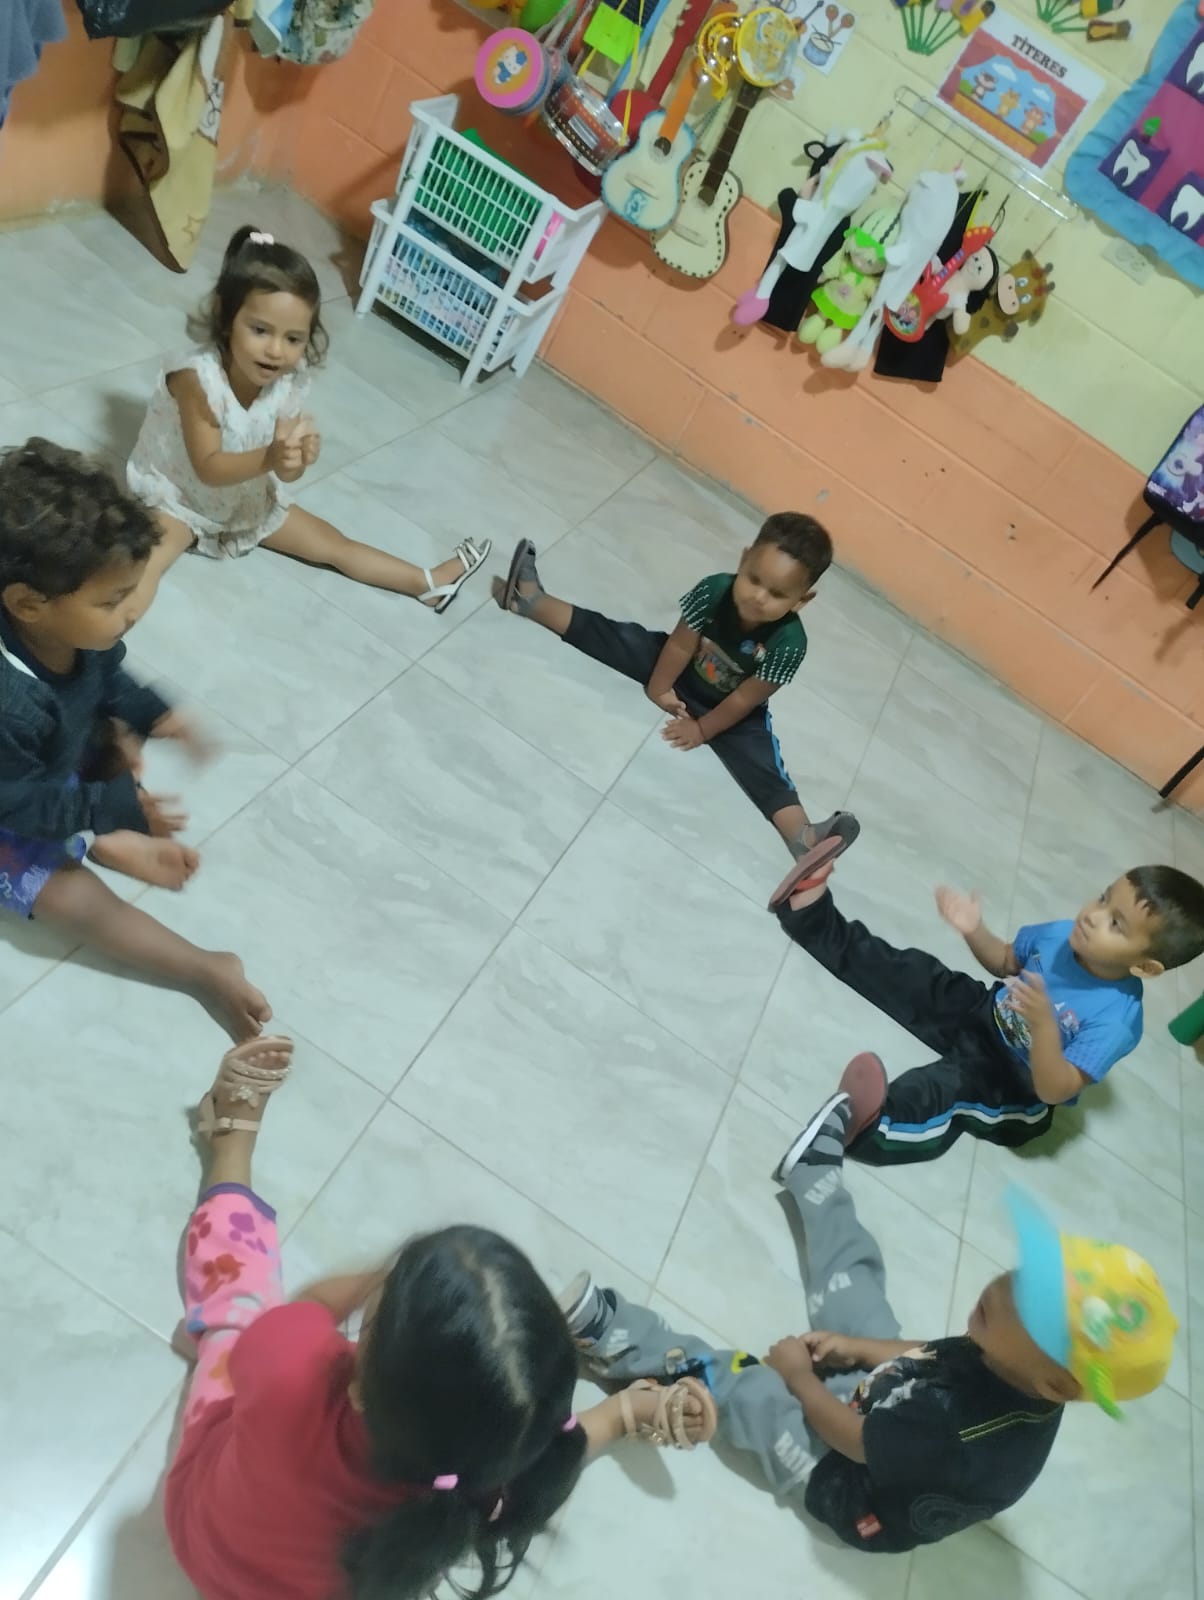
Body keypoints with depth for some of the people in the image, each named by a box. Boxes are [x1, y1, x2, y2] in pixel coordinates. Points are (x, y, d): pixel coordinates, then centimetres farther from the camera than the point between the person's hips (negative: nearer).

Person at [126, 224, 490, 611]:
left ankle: (429, 584, 25)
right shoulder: (197, 377, -34)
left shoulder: (291, 383, -19)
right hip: (177, 496, -4)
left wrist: (299, 458, -40)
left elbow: (286, 474, -16)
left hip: (250, 501, 5)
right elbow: (209, 468, -32)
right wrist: (268, 458, -49)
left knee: (335, 546, 12)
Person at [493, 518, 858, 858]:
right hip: (681, 673, 3)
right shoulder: (713, 590, -29)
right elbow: (681, 644, -17)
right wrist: (658, 688, -10)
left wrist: (702, 729, -17)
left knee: (760, 763, -23)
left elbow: (744, 699, -24)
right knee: (617, 637, -3)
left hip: (734, 714, -3)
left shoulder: (788, 643, -35)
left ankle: (803, 836, -41)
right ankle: (532, 601, 7)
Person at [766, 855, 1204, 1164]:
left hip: (1013, 1087, -7)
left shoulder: (1116, 1020, -28)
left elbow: (1056, 1090, -30)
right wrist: (974, 931, -12)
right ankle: (811, 912, -1)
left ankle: (873, 1121, -64)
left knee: (951, 1083, -37)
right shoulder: (1063, 934, -11)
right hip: (983, 1016, 7)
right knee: (912, 974, -6)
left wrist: (1042, 1023, -46)